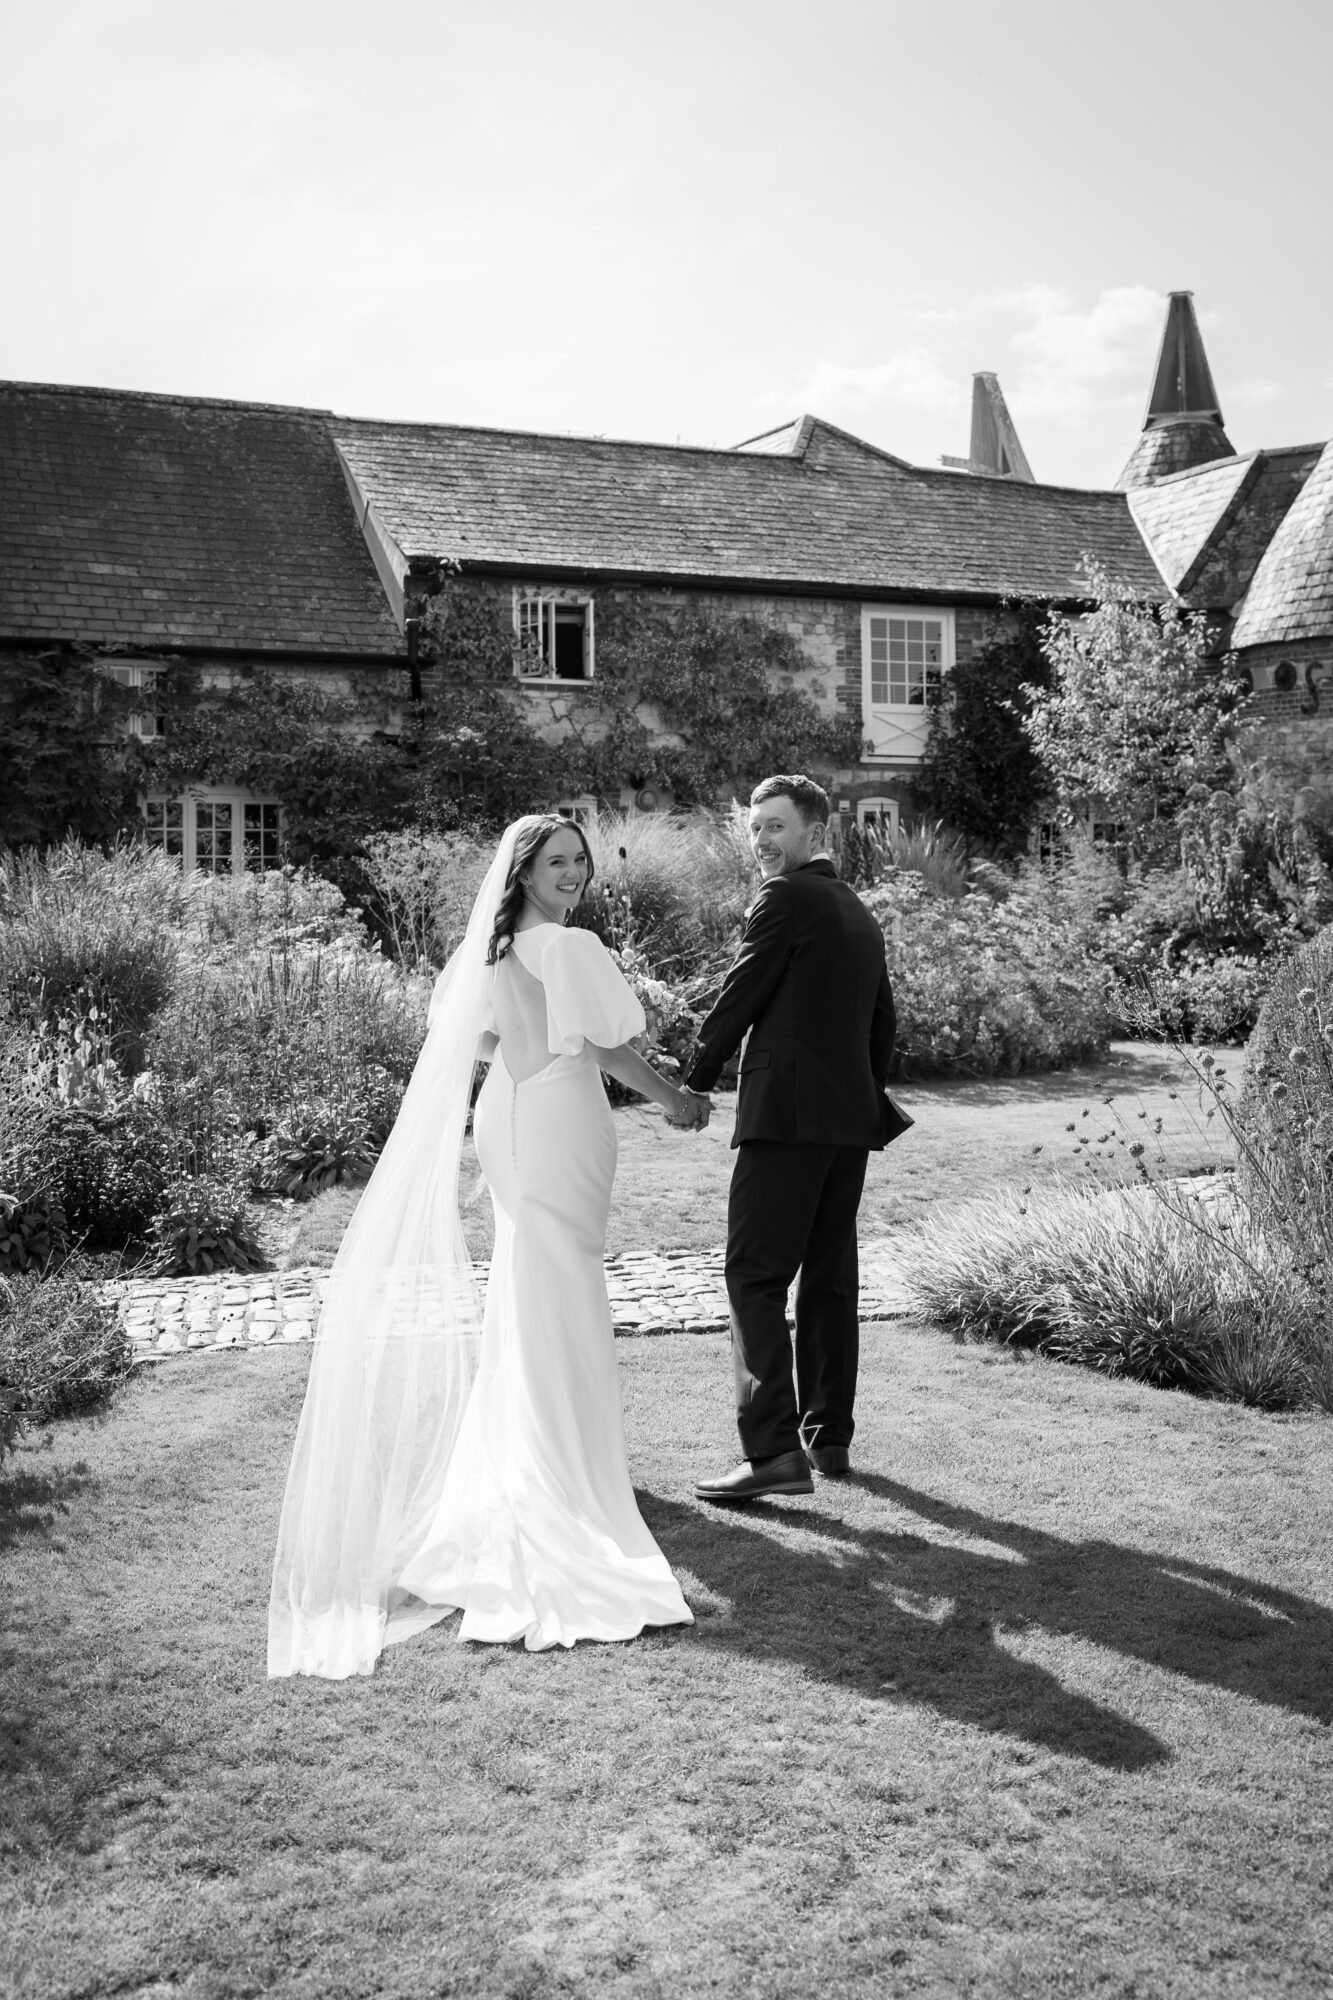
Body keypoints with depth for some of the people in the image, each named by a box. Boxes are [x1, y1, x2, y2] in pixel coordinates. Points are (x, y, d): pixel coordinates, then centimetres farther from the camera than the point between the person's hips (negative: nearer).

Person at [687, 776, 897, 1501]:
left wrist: (693, 1084, 3)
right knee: (829, 1277, 14)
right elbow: (882, 1023, 24)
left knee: (755, 1277, -9)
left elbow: (738, 997, -7)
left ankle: (774, 1450, -14)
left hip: (787, 1114, -9)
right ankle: (829, 1434, 22)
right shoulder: (860, 912, 20)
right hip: (851, 1118, 9)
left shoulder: (785, 898, -7)